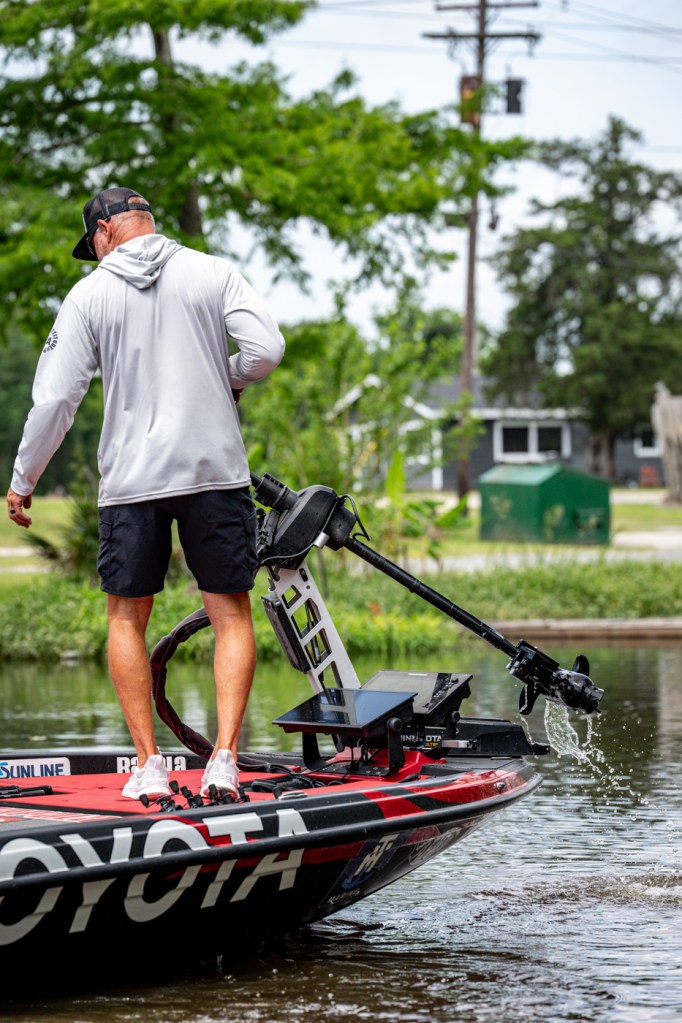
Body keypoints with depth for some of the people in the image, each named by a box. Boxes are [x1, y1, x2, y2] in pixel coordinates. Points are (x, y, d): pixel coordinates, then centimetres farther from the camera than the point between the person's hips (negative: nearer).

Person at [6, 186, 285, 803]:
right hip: (216, 470, 1)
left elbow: (56, 395, 0)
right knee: (231, 613, 6)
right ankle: (224, 760, -6)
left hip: (131, 479, 0)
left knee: (126, 618, 12)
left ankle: (149, 766, 5)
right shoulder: (214, 273, 3)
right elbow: (267, 350, -7)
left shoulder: (90, 294, 2)